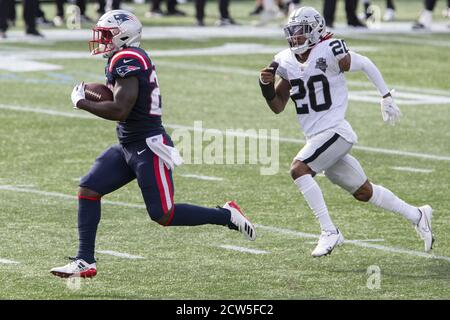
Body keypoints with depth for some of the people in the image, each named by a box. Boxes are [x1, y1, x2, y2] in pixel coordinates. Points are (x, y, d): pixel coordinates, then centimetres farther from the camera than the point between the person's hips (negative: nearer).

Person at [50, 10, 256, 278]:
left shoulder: (126, 60, -18)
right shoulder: (135, 58, 12)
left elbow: (120, 111, -25)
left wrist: (82, 103, -12)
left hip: (148, 147, -10)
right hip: (128, 146, 10)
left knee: (164, 215, -5)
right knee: (88, 190, 3)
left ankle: (227, 216, 9)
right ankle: (85, 261, 4)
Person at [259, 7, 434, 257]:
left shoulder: (328, 53, -13)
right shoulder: (286, 62, 7)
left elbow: (365, 64, 0)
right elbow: (278, 106, 12)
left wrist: (387, 97, 6)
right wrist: (266, 85, -8)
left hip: (335, 132, -7)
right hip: (317, 137, 7)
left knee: (298, 169, -24)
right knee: (363, 192, 15)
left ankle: (330, 232, -20)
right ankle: (417, 215, 29)